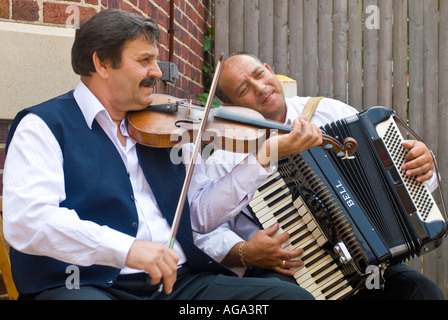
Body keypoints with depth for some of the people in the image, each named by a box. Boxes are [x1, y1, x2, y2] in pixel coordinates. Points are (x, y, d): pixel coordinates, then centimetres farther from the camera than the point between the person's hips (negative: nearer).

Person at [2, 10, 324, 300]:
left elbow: (201, 213, 16)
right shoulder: (44, 126, 0)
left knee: (293, 294, -11)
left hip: (179, 281, 6)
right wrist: (126, 248, -27)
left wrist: (264, 156, 7)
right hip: (86, 285, -5)